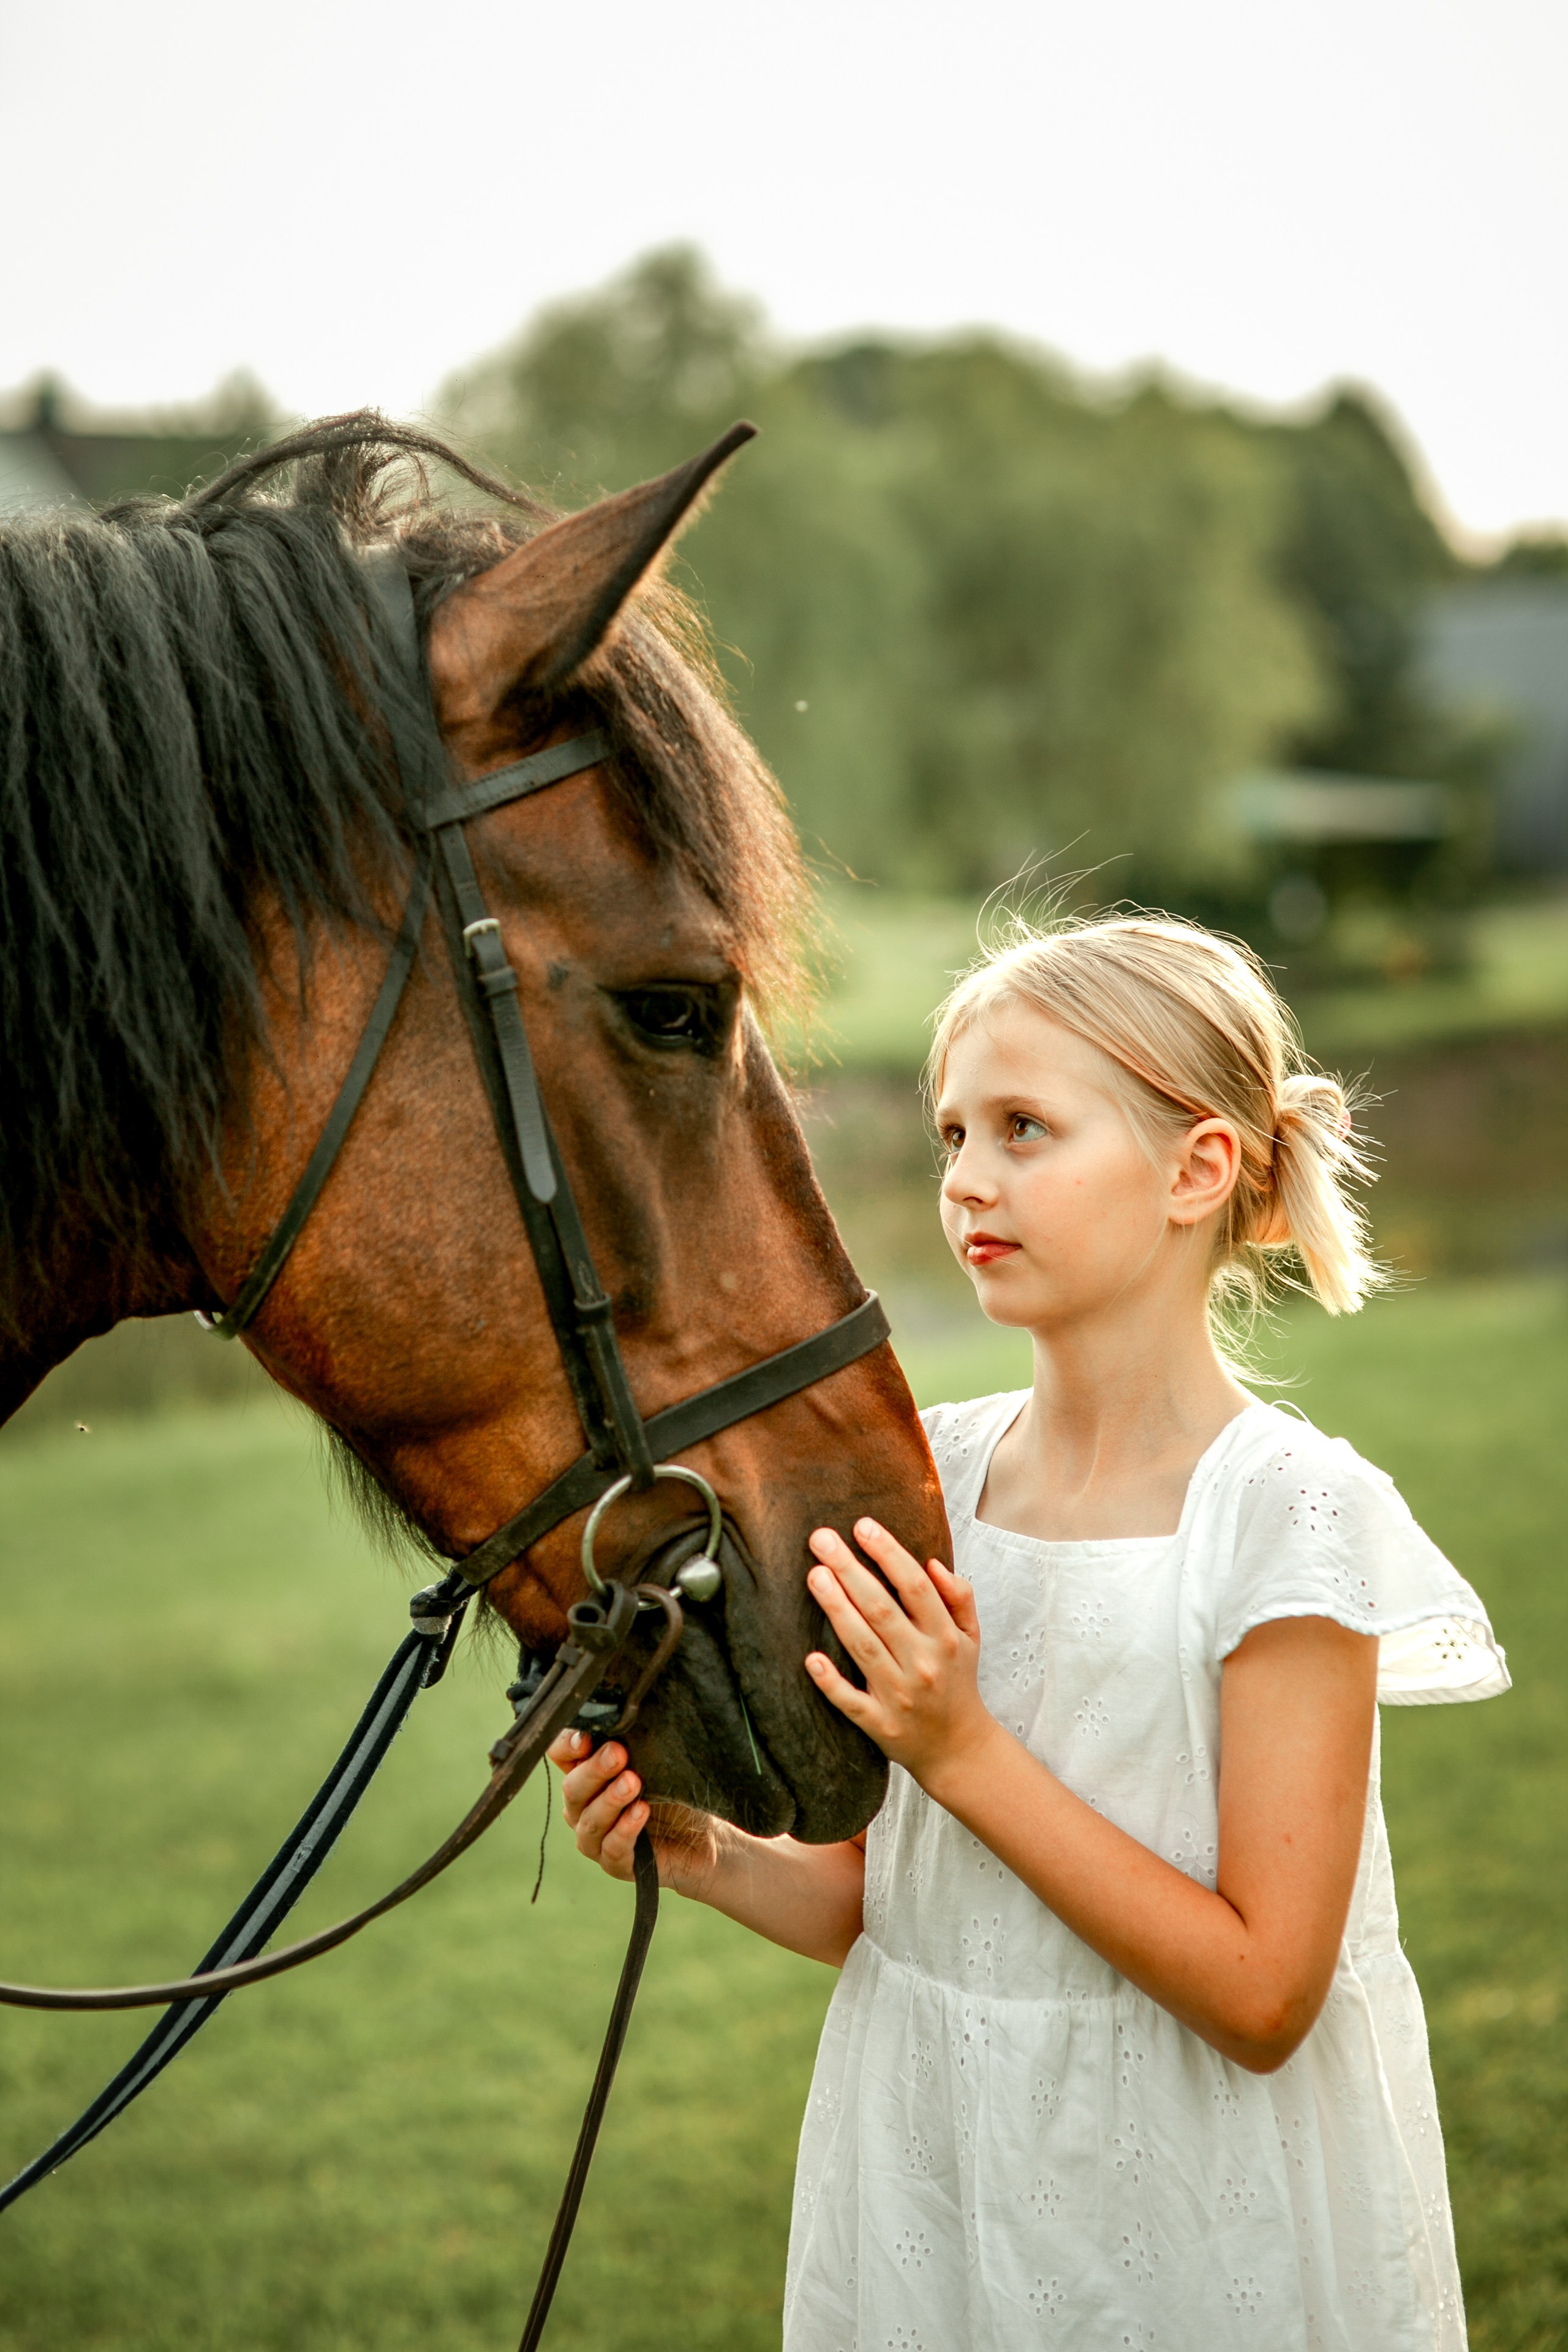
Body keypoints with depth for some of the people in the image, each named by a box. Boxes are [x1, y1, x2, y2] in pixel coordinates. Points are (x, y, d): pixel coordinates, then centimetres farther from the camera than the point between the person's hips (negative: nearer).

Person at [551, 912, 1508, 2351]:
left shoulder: (1284, 1513, -17)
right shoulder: (926, 1477, -2)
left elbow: (1262, 1998, -20)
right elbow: (883, 1907, 6)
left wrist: (965, 1753, -23)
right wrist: (704, 1853, -12)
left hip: (1207, 2228, -4)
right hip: (927, 2191, 5)